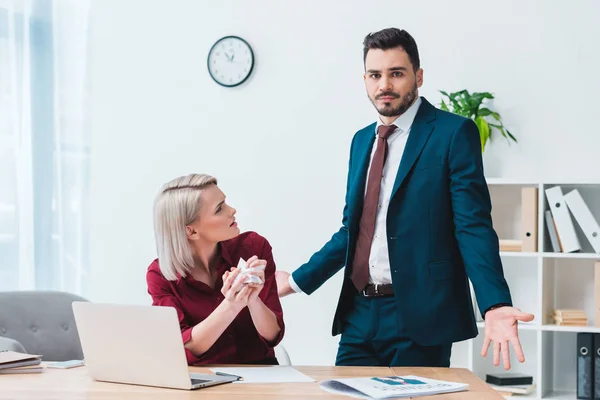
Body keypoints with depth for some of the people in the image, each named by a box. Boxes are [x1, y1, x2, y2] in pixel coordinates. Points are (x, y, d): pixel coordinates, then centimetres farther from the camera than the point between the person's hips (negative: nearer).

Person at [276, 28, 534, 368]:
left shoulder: (454, 133, -6)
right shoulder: (362, 140, 15)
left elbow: (473, 226, -13)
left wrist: (495, 304, -25)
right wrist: (298, 280, 20)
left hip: (418, 314, -6)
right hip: (360, 313, 6)